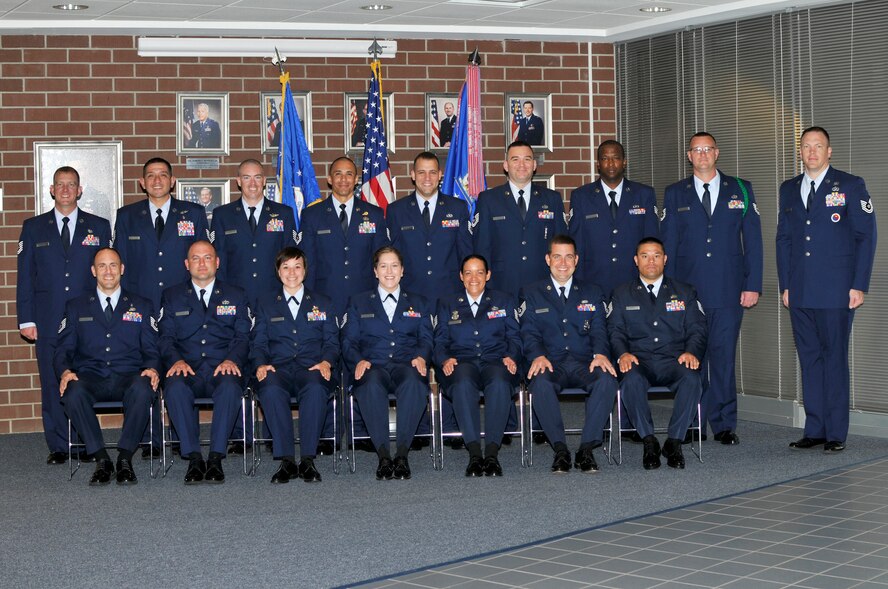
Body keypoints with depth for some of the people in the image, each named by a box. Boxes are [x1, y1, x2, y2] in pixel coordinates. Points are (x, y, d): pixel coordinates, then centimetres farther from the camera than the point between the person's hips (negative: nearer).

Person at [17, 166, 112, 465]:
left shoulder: (99, 227, 9)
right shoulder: (34, 228, 10)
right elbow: (25, 276, 8)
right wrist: (26, 319, 1)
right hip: (49, 322, 1)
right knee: (52, 384, 1)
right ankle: (58, 447, 9)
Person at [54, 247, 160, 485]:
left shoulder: (141, 306, 18)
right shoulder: (76, 307, 18)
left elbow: (151, 350, 11)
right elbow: (64, 349, 12)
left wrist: (152, 369, -12)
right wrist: (65, 371, -11)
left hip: (128, 378, -1)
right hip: (91, 378, 1)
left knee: (142, 389, -37)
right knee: (73, 392, -35)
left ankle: (125, 458, -24)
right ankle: (101, 459, -23)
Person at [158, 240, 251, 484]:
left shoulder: (235, 296, 18)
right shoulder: (172, 296, 18)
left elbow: (243, 337, 9)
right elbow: (166, 337, 9)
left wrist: (232, 360, -12)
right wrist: (177, 360, -12)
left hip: (222, 370, 0)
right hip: (188, 370, 1)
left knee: (230, 387, -37)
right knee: (175, 387, -35)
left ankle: (216, 458, -33)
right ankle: (193, 458, -30)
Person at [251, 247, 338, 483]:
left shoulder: (322, 304, 21)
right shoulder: (266, 303, 21)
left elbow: (332, 341, 14)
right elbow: (259, 342, 13)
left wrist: (326, 362, -8)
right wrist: (261, 364, -8)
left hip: (311, 369, 0)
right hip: (278, 369, 0)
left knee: (316, 388, -38)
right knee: (270, 388, -38)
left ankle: (307, 459, -35)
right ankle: (286, 460, -34)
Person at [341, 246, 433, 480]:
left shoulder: (418, 303, 25)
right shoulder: (358, 303, 22)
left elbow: (426, 340, 14)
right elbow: (349, 342, 12)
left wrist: (421, 357, -9)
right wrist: (359, 360, -10)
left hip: (406, 366, 0)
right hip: (373, 367, 0)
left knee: (414, 380, -39)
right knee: (371, 384, -39)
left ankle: (402, 453, -39)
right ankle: (383, 455, -38)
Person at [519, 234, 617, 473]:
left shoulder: (592, 293, 20)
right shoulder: (531, 293, 15)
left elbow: (599, 330, 9)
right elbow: (529, 333, 4)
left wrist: (600, 353, -14)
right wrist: (538, 355, -18)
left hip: (585, 363, 1)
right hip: (551, 364, -1)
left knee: (607, 380, -33)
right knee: (540, 383, -37)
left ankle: (586, 449, -26)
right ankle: (560, 450, -27)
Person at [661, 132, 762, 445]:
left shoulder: (740, 190, 8)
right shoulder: (675, 194, 9)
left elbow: (752, 239, 6)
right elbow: (668, 244, 8)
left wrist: (753, 285, -1)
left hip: (729, 290, 0)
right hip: (688, 289, 1)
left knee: (724, 357, -1)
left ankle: (724, 425, 6)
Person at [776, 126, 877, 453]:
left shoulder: (850, 186, 0)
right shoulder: (789, 189, 14)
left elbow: (866, 236, -2)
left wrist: (859, 286, -8)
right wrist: (785, 285, 10)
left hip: (835, 291, -4)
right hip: (800, 292, 4)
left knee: (834, 358, -1)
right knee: (809, 359, 7)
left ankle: (836, 433, 5)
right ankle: (814, 429, 12)